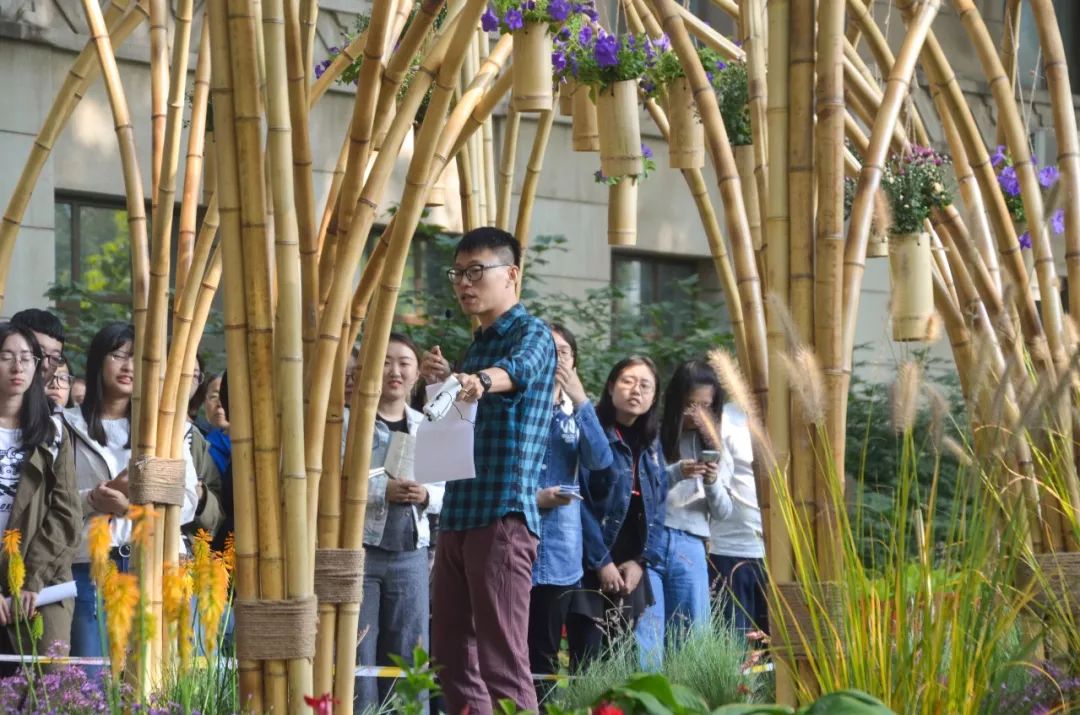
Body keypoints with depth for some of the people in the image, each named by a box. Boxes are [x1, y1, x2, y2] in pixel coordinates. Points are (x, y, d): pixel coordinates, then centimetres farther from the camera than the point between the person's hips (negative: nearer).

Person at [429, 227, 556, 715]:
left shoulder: (531, 334, -5)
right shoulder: (478, 344, 21)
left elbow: (517, 369, -32)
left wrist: (480, 380, -51)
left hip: (503, 515, -9)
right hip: (458, 515, 9)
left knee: (502, 662, -13)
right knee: (451, 656, 8)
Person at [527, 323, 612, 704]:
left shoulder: (576, 413, 12)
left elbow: (600, 460, -5)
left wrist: (581, 401, -11)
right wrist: (530, 499, -16)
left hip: (560, 554, 4)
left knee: (545, 655, 9)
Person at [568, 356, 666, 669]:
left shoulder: (651, 446, 14)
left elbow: (657, 507, 11)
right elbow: (578, 502, -14)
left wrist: (639, 561, -2)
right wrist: (601, 562, -15)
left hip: (629, 572, 6)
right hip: (590, 569, -6)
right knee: (588, 663, -8)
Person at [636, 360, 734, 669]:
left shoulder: (712, 446, 14)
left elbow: (723, 513, 13)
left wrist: (713, 484, -7)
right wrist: (675, 474, -18)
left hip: (690, 548, 4)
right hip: (648, 542, -3)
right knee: (646, 637, -9)